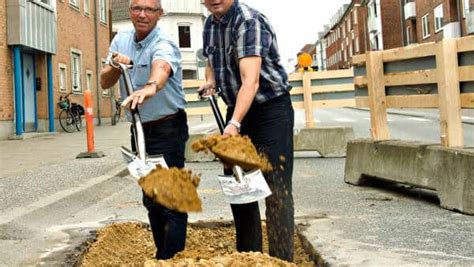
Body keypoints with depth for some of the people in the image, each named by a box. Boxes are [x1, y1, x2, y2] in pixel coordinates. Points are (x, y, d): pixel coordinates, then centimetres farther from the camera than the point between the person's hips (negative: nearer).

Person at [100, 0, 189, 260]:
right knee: (151, 199, 16)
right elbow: (105, 82, 3)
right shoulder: (121, 39, 4)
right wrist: (115, 64, -18)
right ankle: (161, 255, 29)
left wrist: (150, 87, -64)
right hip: (139, 129, 8)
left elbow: (161, 68, -43)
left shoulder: (163, 45, -19)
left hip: (167, 129, -7)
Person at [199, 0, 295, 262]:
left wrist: (235, 123, -44)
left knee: (276, 189, -11)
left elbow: (250, 80, -34)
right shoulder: (209, 24, 4)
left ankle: (281, 260, -7)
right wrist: (210, 81, 3)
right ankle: (248, 256, 23)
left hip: (271, 110, -8)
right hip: (236, 110, 8)